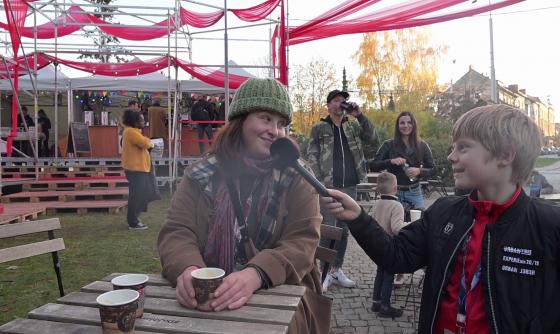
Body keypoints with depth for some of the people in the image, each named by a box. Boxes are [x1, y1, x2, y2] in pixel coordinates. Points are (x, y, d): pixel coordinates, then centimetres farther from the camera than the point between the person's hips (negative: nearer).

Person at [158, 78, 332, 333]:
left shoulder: (296, 178, -2)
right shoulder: (201, 175, 1)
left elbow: (302, 243, -11)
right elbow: (176, 232, -4)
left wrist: (255, 275, -30)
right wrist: (188, 270, -27)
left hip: (279, 293, -1)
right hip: (206, 296, 2)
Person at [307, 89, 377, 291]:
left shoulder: (353, 126, 13)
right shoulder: (319, 128, 4)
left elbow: (372, 138, -1)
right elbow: (311, 155, -2)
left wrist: (360, 116, -9)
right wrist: (320, 181, -11)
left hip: (350, 186, 4)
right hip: (329, 187, -4)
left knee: (344, 230, 10)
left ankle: (337, 270, 23)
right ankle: (326, 272, 9)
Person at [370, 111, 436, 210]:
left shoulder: (422, 145, 4)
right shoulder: (389, 145, -1)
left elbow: (433, 169, 5)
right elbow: (373, 166, -5)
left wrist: (419, 171, -15)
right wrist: (391, 161, -21)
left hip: (414, 192, 2)